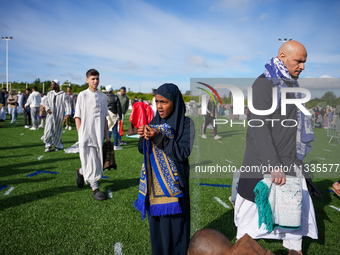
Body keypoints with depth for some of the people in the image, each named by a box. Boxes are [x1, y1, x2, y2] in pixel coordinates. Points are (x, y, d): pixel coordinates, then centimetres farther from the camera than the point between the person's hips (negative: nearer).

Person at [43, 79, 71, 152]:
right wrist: (47, 109, -10)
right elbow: (46, 102, 11)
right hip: (51, 114, 3)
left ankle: (58, 145, 20)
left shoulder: (64, 95, -3)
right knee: (49, 130, -9)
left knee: (57, 131, 3)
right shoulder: (49, 94, 11)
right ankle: (48, 145, 1)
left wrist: (68, 114, -21)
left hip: (59, 115, -3)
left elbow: (67, 105, -8)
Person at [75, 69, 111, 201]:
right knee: (90, 161, -2)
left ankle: (81, 172, 39)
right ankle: (95, 188, 8)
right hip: (86, 134, -4)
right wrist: (80, 134, -8)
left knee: (98, 160, 12)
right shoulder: (82, 95, -2)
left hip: (99, 135, 4)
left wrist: (106, 135, 11)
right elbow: (77, 117, -2)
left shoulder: (103, 96, 9)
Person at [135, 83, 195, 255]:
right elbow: (142, 150, 6)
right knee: (156, 223, 15)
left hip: (172, 184, -5)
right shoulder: (155, 122, 6)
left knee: (173, 225, 3)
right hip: (153, 182, 5)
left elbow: (183, 153, -18)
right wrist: (143, 137, -15)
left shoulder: (186, 123, -9)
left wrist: (159, 138, -26)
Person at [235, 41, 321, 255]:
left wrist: (296, 159, 19)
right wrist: (273, 165, -26)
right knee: (255, 212, 1)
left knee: (297, 209, 14)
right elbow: (258, 128, -21)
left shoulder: (292, 85, 13)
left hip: (290, 163, 8)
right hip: (265, 164, -8)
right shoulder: (263, 84, -14)